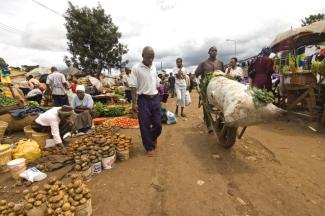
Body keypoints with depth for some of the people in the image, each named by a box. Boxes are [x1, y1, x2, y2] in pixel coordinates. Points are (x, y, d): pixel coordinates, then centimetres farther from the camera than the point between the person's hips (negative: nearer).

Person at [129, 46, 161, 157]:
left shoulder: (154, 67, 9)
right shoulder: (136, 68, -7)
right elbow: (133, 87, -9)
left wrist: (158, 98, 14)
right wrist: (134, 103, -12)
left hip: (155, 98, 5)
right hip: (143, 99, -4)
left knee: (158, 124, 8)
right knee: (145, 125, 4)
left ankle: (153, 138, 39)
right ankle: (149, 147, 22)